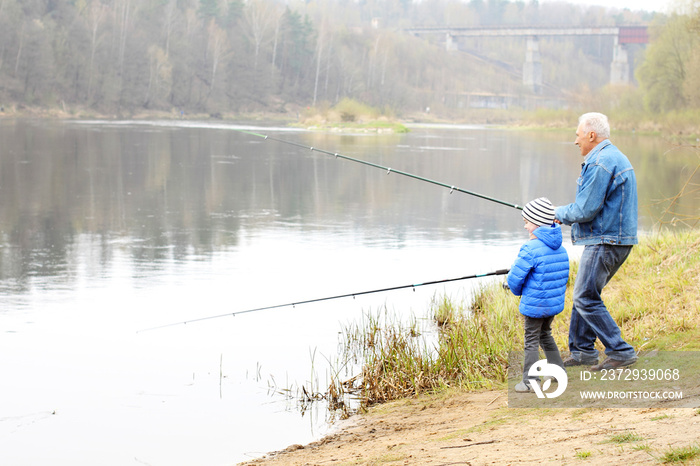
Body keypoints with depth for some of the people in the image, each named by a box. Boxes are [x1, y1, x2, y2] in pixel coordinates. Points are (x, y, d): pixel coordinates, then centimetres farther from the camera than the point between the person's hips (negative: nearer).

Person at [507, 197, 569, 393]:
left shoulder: (530, 249, -20)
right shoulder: (560, 248, 5)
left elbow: (515, 278, -17)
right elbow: (563, 276, 15)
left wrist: (518, 291, 4)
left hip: (534, 304, -8)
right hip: (555, 303, 8)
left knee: (531, 341, 1)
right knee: (545, 335, 25)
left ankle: (530, 381, 3)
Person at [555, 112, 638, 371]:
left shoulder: (600, 164, -18)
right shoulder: (614, 157, 17)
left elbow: (585, 211, -20)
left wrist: (560, 213, -1)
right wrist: (567, 216, 17)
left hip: (605, 242, -11)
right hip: (616, 240, 11)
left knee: (586, 298, -8)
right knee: (585, 294, 15)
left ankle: (621, 352, -6)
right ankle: (582, 350, 20)